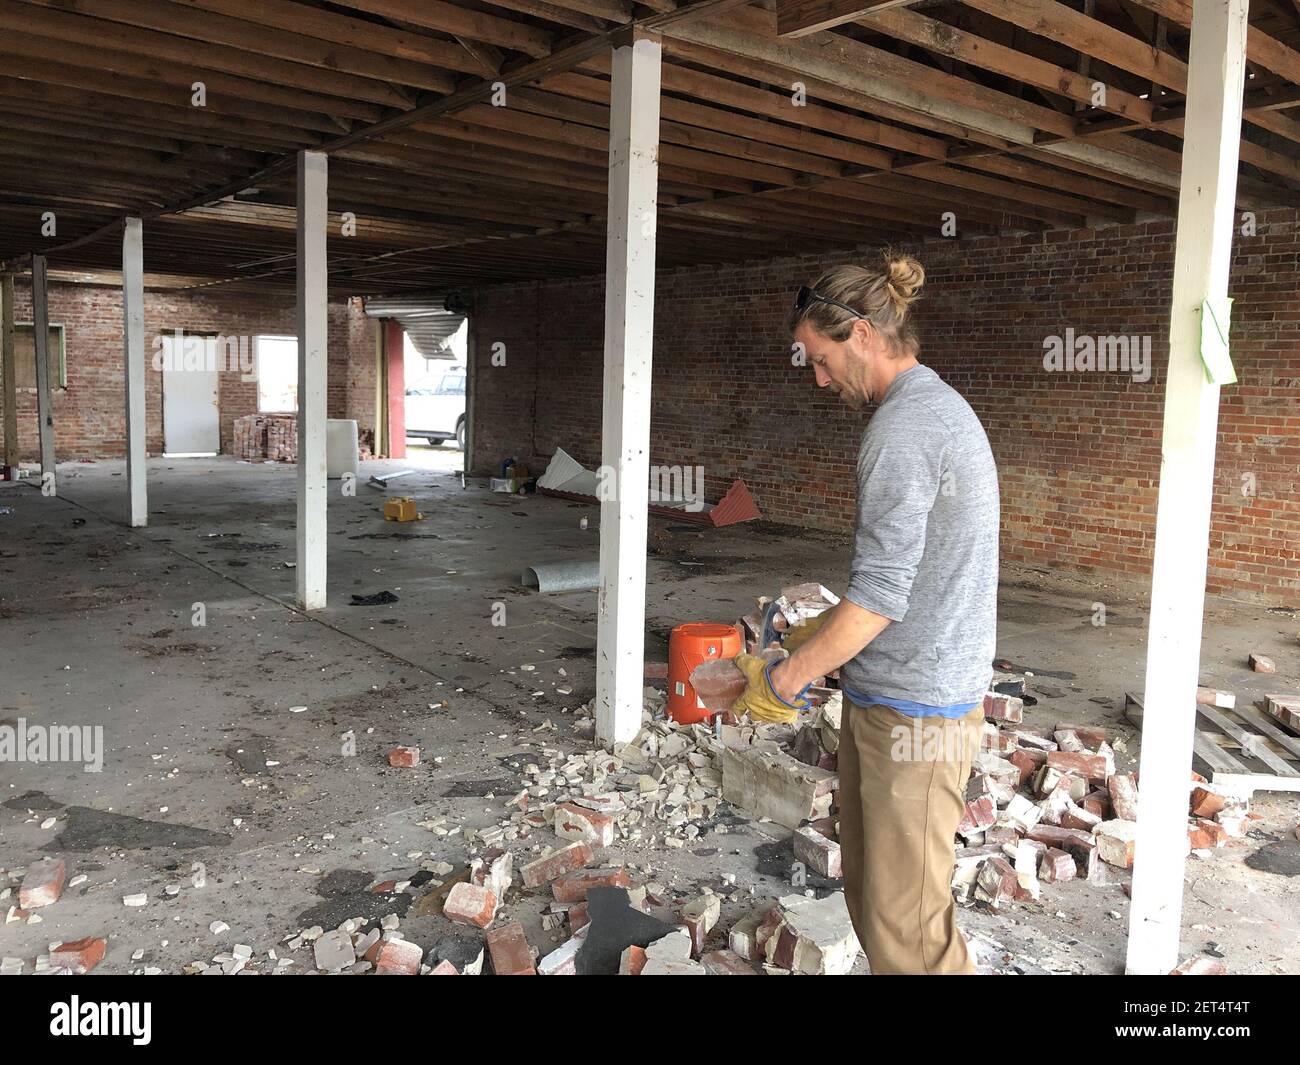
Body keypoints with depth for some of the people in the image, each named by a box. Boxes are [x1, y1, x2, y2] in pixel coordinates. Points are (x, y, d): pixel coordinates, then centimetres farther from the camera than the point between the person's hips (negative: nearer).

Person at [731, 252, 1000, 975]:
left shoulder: (904, 428, -18)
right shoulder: (943, 408, 15)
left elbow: (880, 595, -21)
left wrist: (784, 680, -11)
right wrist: (822, 632, 18)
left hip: (913, 713, -10)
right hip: (884, 698, 10)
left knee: (906, 923, -1)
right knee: (868, 891, 18)